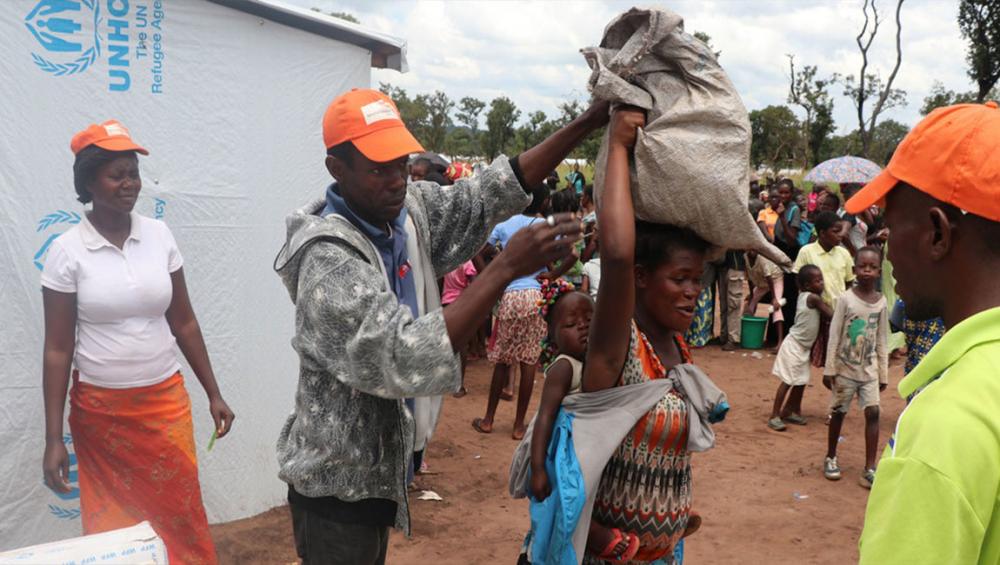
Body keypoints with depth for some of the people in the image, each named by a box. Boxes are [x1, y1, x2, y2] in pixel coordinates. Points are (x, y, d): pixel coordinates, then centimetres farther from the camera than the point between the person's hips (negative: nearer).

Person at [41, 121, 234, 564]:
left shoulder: (159, 235, -1)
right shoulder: (67, 250, -9)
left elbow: (184, 322, 6)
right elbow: (57, 349, -7)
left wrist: (213, 393, 7)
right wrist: (54, 438, -8)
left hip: (166, 401, 2)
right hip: (99, 410, -2)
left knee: (181, 515, 8)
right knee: (114, 524, 12)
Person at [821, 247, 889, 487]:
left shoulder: (882, 302, 1)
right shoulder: (846, 299, -9)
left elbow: (882, 341, 6)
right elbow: (834, 336, -7)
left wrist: (883, 374, 6)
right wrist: (829, 369, -8)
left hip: (869, 369, 2)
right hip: (845, 368, -2)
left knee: (873, 412, -7)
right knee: (838, 412, 8)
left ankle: (869, 468, -1)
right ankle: (831, 458, 27)